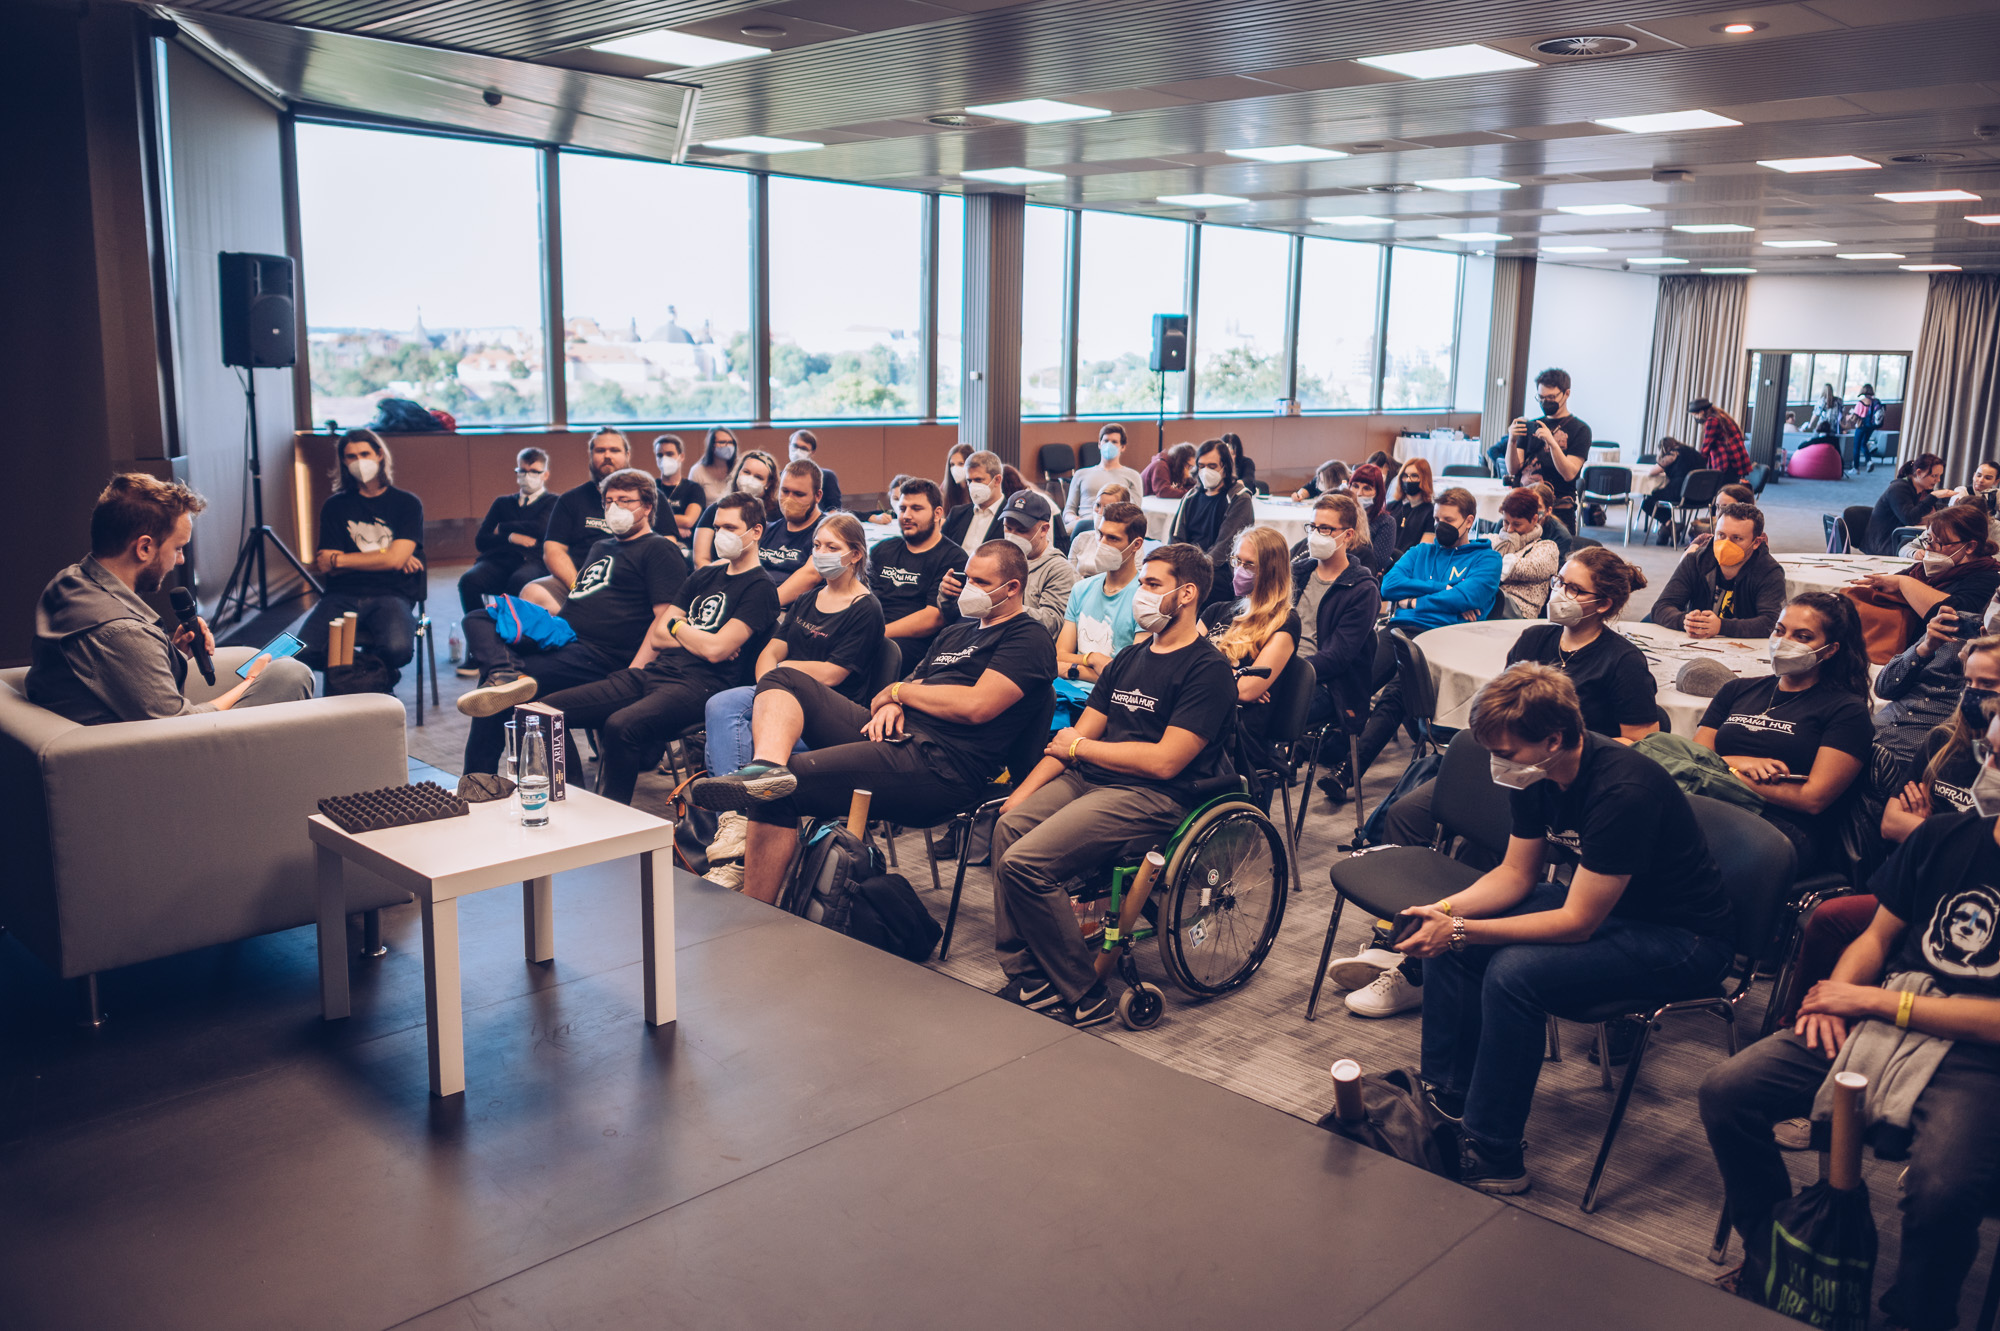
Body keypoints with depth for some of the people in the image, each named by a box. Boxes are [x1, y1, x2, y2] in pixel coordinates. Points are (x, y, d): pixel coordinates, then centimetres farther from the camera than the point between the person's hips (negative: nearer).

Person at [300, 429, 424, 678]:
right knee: (304, 651, -27)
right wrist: (381, 558, -2)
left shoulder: (407, 503, 7)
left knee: (398, 649, -35)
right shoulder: (335, 506, 14)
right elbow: (330, 569, 5)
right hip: (343, 595, 2)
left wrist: (338, 559, 1)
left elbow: (395, 559, -6)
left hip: (390, 594, -2)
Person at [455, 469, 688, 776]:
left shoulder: (660, 550, 0)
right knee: (478, 619, -11)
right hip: (559, 635, 9)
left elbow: (666, 619, -11)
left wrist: (632, 676, -21)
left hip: (596, 656, -9)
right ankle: (506, 675, -36)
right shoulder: (602, 547, 29)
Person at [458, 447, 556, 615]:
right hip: (499, 559, 3)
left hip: (534, 561, -3)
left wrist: (503, 528, 10)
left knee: (519, 581, -40)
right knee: (469, 580, -30)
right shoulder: (502, 503, 28)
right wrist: (510, 537, -2)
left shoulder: (552, 502, 19)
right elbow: (480, 540, 16)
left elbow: (541, 528, -3)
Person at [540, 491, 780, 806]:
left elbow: (716, 650, -13)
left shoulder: (760, 588, -2)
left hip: (699, 685, -8)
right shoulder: (705, 575, 22)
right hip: (654, 673, 8)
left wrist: (676, 626, 5)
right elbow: (657, 635, 19)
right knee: (548, 709, -5)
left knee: (620, 726, -37)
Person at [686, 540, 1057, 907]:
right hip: (895, 736, 10)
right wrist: (891, 706, -2)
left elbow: (976, 707, -14)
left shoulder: (1029, 641, 0)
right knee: (783, 678, -5)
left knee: (779, 794, -23)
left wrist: (899, 690, -1)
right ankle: (768, 766, -34)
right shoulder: (955, 634, 29)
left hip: (939, 767, -10)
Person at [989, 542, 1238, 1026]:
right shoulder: (1130, 658, 18)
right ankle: (1024, 978, -5)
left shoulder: (1208, 669, -8)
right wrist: (1024, 792, 0)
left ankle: (1084, 998, -9)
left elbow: (1165, 761, -18)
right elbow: (1073, 737, 15)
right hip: (1090, 781, 8)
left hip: (1152, 797, -8)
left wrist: (1080, 747, -6)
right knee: (1008, 826, -13)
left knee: (1024, 862, -22)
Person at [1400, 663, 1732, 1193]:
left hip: (1683, 940, -9)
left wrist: (1458, 930, -29)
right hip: (1595, 903, 9)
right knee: (1447, 939, -4)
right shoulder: (1534, 773, -7)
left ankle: (1491, 1156, -15)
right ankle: (1445, 1099, 7)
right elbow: (1517, 873, 4)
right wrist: (1446, 910, -15)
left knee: (1514, 971, -29)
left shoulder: (1623, 791, -32)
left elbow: (1576, 924, -29)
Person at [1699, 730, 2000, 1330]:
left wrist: (1870, 999, -12)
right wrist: (1836, 993, -4)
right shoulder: (1940, 837, 8)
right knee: (1725, 1091, -14)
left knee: (1942, 1191, -33)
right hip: (1875, 1022, 5)